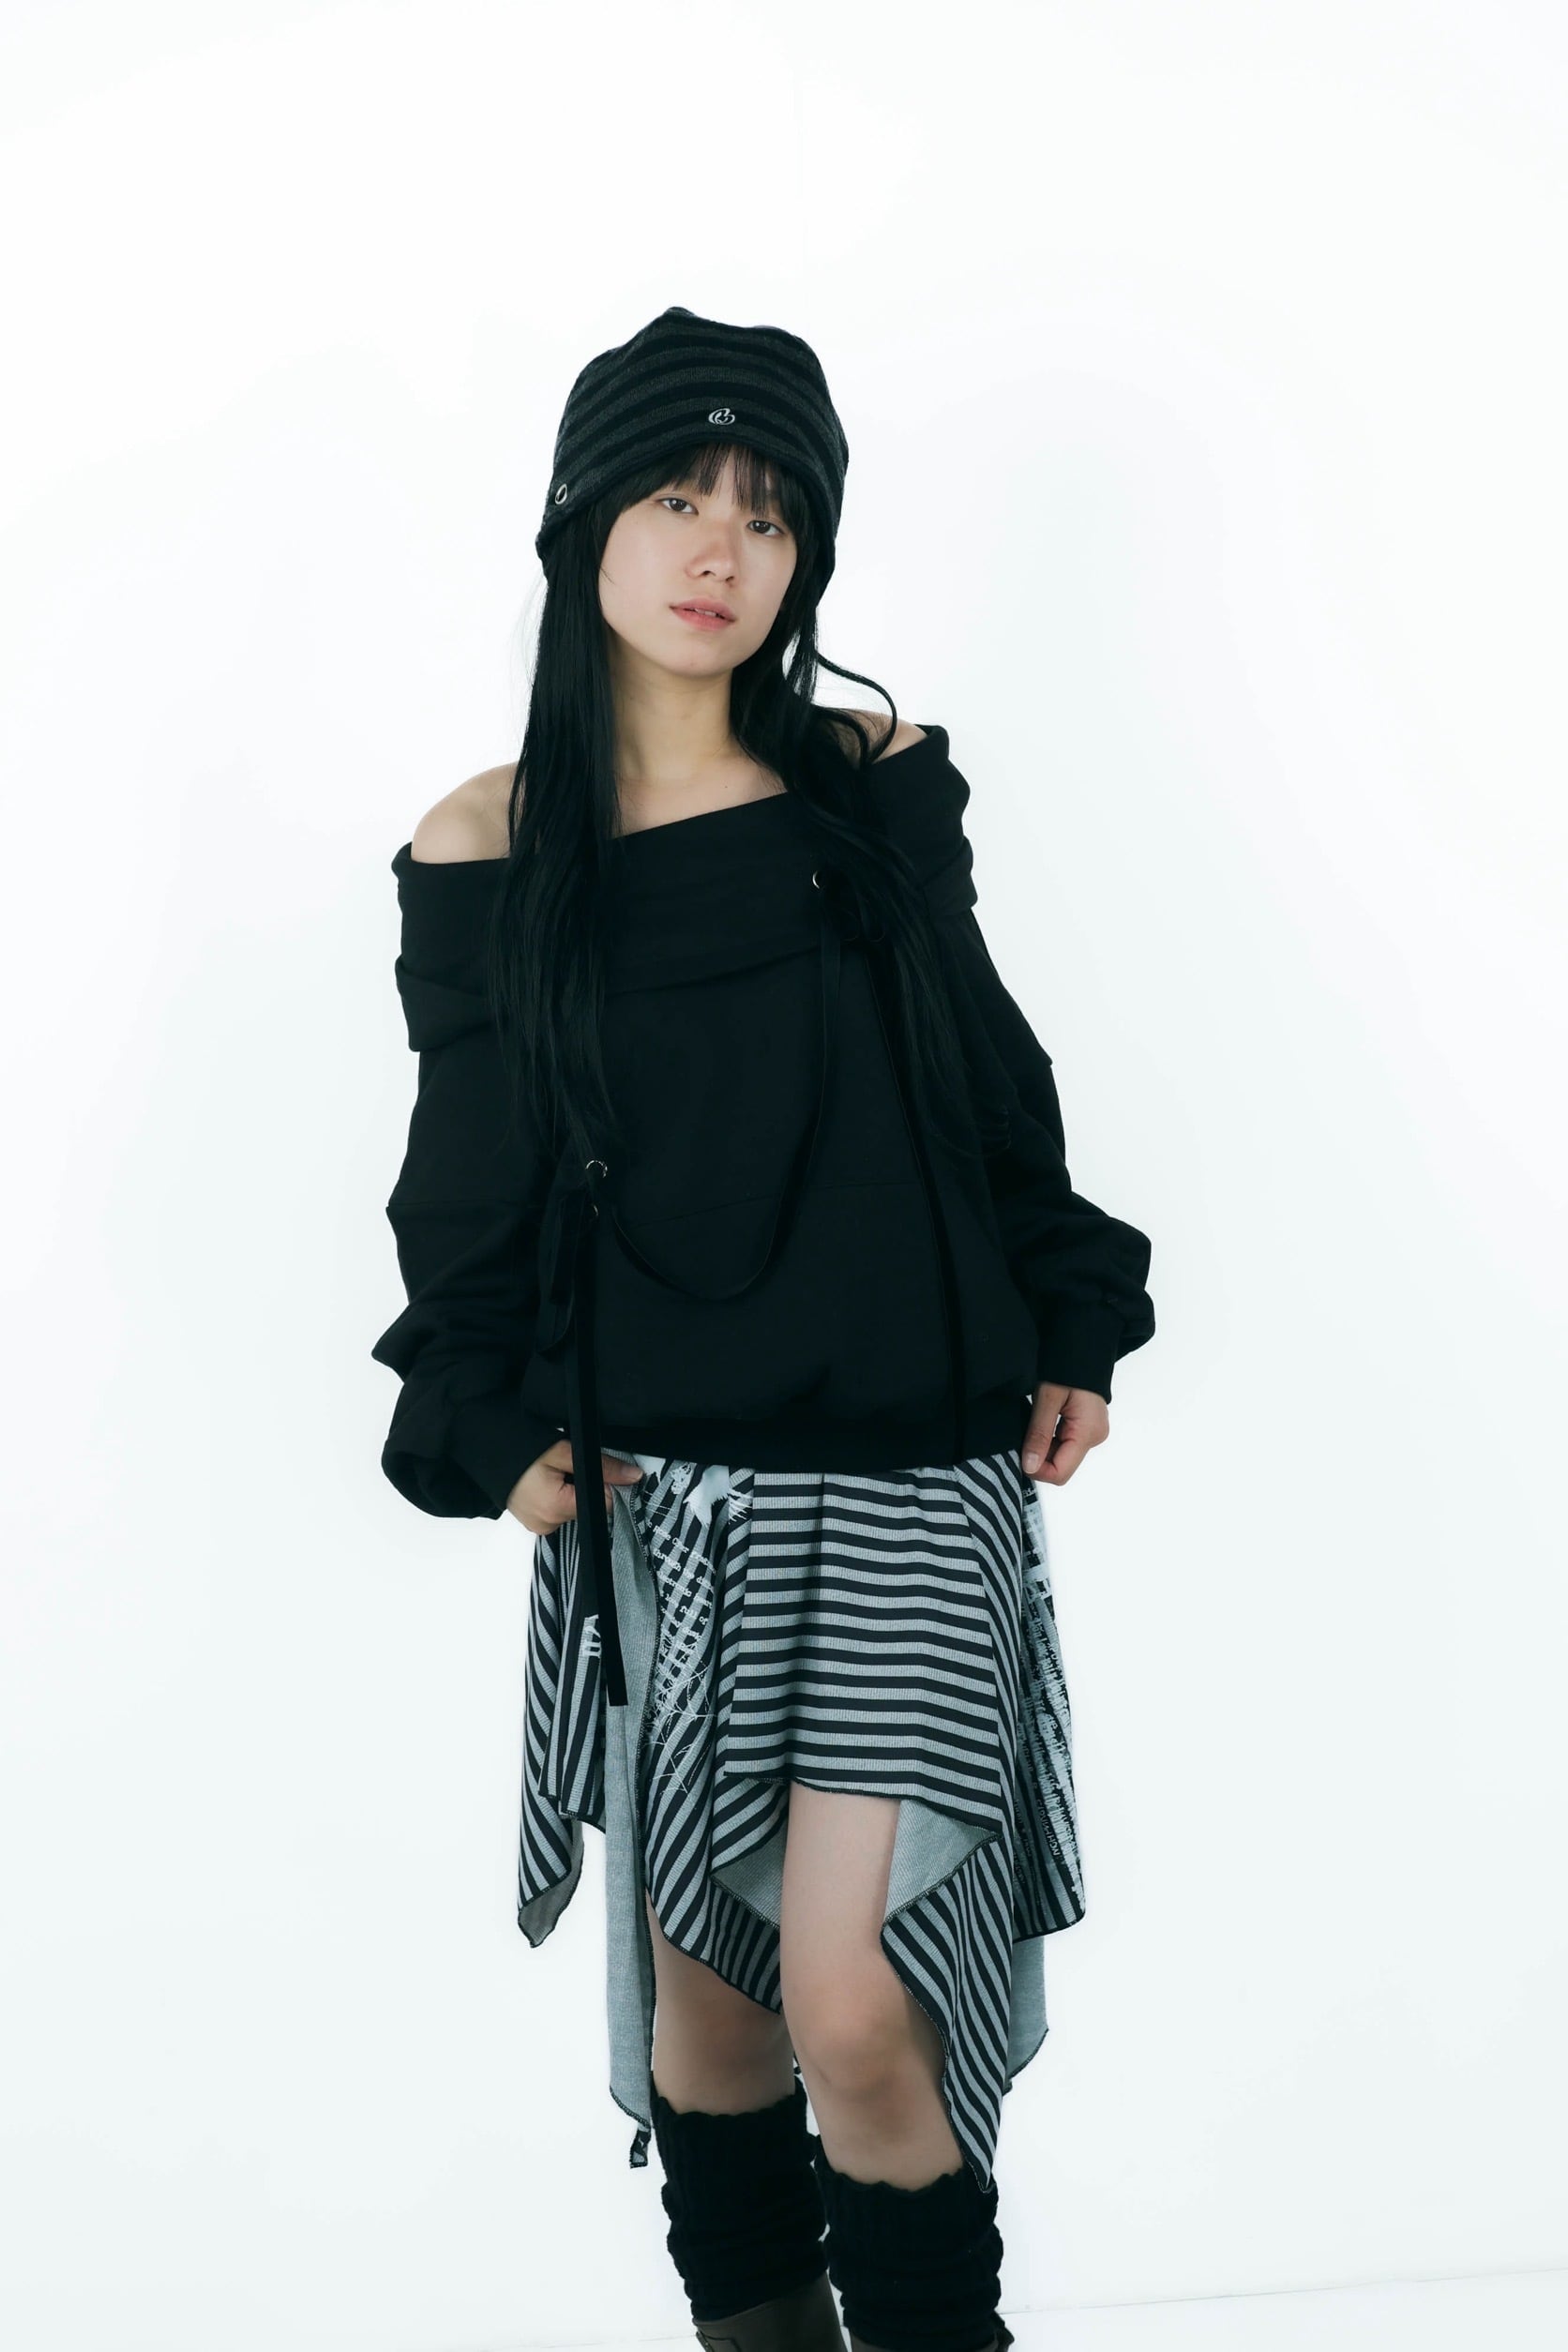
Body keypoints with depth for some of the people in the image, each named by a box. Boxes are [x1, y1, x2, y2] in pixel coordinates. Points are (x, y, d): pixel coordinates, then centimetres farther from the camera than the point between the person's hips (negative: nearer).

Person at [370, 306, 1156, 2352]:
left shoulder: (873, 788, 2)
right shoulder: (488, 850, 2)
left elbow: (986, 1074, 11)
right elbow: (468, 1181, 7)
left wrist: (1073, 1329, 8)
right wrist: (492, 1426, -3)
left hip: (906, 1480, -1)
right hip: (653, 1493, 1)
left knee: (853, 2013, -9)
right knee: (701, 1995, 9)